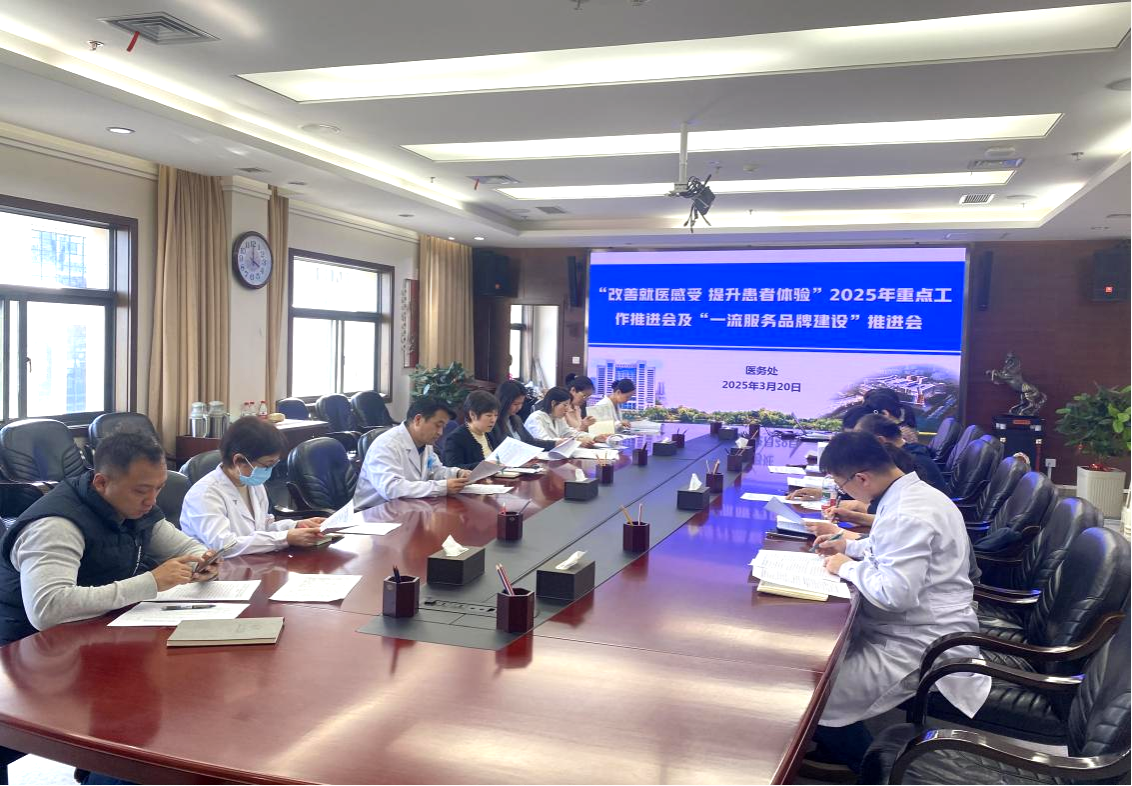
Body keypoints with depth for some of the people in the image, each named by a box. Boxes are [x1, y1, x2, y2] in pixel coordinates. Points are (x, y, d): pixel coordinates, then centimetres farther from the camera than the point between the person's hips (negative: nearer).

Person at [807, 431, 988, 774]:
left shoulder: (906, 515, -26)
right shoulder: (913, 491, 7)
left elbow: (895, 593, -33)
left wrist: (848, 567, -17)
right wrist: (849, 545, 16)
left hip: (918, 647, -11)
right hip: (913, 628, 11)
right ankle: (836, 750, 26)